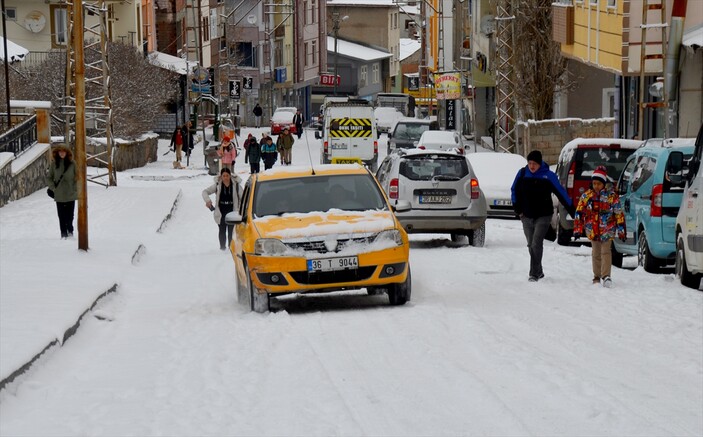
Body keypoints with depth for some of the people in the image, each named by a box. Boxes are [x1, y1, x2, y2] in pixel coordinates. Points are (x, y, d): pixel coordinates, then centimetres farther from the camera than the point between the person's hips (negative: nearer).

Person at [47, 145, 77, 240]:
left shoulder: (72, 164, -1)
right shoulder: (54, 164, 2)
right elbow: (49, 178, 9)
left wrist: (75, 189, -3)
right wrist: (53, 188, -3)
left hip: (70, 194, -1)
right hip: (59, 195, 1)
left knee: (70, 215, 0)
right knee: (61, 216, 2)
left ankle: (70, 231, 17)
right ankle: (64, 234, 8)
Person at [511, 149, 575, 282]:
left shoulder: (548, 175, -8)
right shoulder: (522, 173, 0)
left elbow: (561, 193, -2)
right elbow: (514, 190, 14)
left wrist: (572, 210, -1)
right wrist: (517, 209, 7)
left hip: (543, 216, -4)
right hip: (526, 216, 4)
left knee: (536, 244, -14)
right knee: (531, 245, 10)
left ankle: (534, 274, -13)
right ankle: (539, 272, 25)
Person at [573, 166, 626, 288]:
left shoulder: (612, 196, -5)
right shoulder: (587, 195, 1)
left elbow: (619, 213, 0)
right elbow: (579, 212, 3)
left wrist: (621, 230, -2)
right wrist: (578, 228, -1)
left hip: (607, 229, -3)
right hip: (592, 230, 3)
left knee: (605, 251, -13)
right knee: (596, 253, 10)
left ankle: (606, 276, -18)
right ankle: (597, 277, 20)